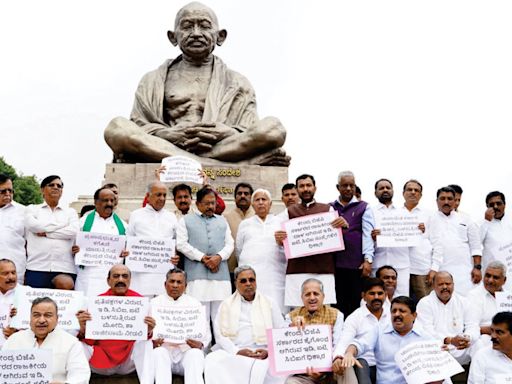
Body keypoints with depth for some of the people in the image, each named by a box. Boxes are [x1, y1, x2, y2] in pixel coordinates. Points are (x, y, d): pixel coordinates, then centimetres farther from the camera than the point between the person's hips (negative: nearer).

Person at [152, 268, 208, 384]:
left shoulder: (195, 304, 15)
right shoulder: (155, 303, 14)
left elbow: (205, 333, 11)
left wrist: (200, 344, -12)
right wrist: (152, 341, -17)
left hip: (188, 350, 0)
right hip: (163, 349, 0)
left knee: (196, 354, -32)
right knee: (159, 353, -33)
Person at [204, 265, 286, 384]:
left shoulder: (269, 304, 16)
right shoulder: (226, 304, 15)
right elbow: (220, 334, 4)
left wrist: (269, 351, -10)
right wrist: (237, 351, -13)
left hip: (263, 354, -1)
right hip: (233, 352, 1)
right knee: (212, 360, -30)